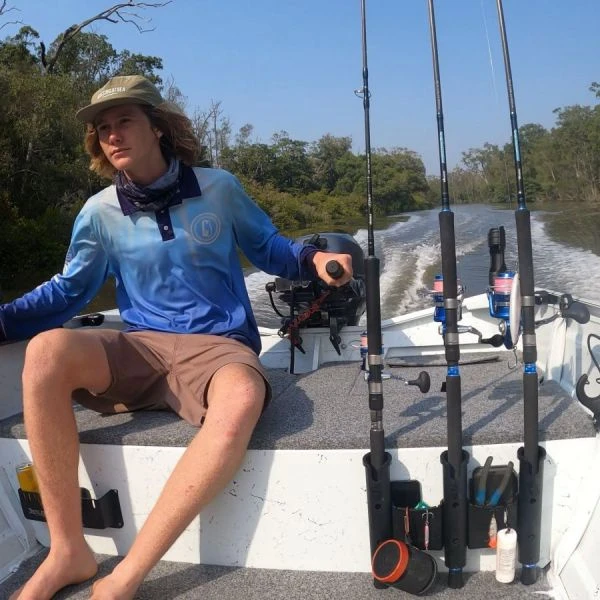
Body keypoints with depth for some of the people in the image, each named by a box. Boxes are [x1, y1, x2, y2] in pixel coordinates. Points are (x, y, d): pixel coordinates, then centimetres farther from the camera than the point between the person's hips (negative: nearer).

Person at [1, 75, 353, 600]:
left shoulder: (218, 188, 3)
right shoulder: (100, 212, 5)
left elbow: (270, 250, 13)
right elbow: (66, 293, 11)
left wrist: (313, 259, -8)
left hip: (218, 346, -2)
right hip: (141, 347, 2)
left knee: (241, 401, -39)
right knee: (46, 350, -29)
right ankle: (69, 553, -18)